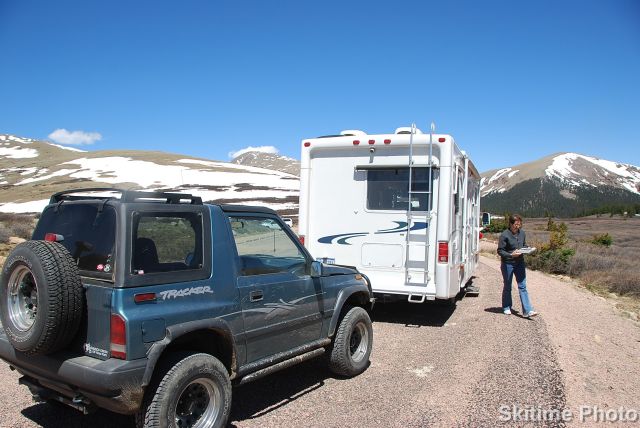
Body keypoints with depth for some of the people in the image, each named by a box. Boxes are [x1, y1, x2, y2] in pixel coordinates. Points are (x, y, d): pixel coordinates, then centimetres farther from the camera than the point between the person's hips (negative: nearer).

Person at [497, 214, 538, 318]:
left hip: (520, 263, 4)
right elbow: (500, 251, -12)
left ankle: (527, 311, -3)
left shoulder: (522, 233, 3)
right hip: (508, 264, -4)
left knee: (522, 286, -1)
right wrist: (511, 255, -25)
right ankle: (506, 308, 27)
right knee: (507, 287, 11)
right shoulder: (505, 235, -14)